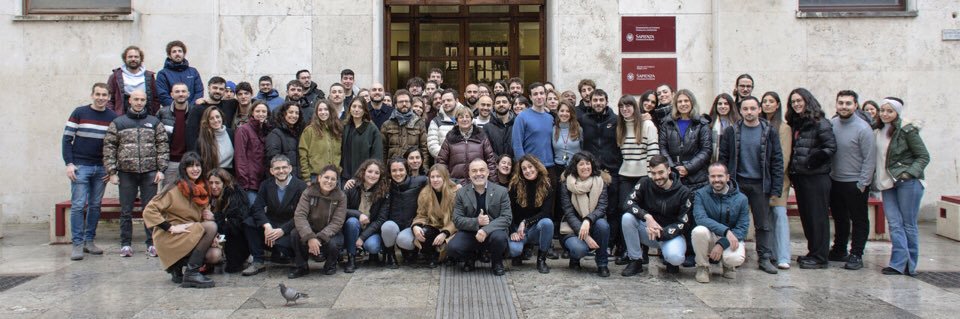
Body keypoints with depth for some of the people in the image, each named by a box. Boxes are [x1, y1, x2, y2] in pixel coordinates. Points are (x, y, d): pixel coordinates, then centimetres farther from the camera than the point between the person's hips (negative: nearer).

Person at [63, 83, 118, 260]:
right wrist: (69, 163, -9)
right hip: (80, 166, -3)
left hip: (101, 168, 3)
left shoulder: (113, 117, 5)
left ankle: (89, 241, 17)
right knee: (78, 205, -4)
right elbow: (67, 139, -1)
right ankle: (77, 245, 0)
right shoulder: (79, 113, -1)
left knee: (95, 205, 8)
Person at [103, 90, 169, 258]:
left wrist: (161, 169, -3)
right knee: (126, 211, 5)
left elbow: (163, 146, 6)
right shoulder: (118, 123, 8)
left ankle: (152, 243, 9)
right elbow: (109, 148, 4)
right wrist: (112, 172, -3)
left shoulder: (154, 122, 10)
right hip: (126, 173, 0)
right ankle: (125, 244, 13)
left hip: (149, 172, 0)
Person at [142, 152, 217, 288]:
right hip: (169, 238, -7)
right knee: (211, 226, -26)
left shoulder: (202, 190, 12)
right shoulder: (174, 188, -9)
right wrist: (171, 227, -21)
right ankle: (191, 273, -23)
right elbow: (149, 211, -14)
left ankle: (178, 266, 7)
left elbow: (201, 215, 25)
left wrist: (208, 216, 0)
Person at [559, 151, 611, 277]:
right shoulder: (566, 184, -6)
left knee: (602, 224, -33)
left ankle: (602, 263, -11)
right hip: (572, 230, -2)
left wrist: (588, 221, -35)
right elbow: (569, 213, -12)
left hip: (592, 226, 2)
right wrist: (585, 236, -24)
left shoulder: (600, 183, -1)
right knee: (580, 249, -35)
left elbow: (602, 208, -13)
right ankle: (574, 258, 6)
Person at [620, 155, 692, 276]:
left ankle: (668, 257, 8)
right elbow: (629, 203, -15)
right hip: (648, 230, 3)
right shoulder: (645, 183, -5)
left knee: (675, 258, -35)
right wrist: (647, 216, -32)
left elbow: (684, 224, -12)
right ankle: (636, 261, -11)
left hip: (671, 233, -2)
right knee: (627, 217, -26)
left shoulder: (684, 192, -11)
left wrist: (661, 233, -27)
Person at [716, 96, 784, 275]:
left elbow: (777, 162, 0)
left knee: (764, 224, 4)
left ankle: (765, 258, 12)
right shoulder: (731, 132, 0)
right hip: (737, 184, 0)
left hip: (760, 185, 0)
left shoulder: (769, 132, 1)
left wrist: (776, 189, -5)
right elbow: (723, 159, 1)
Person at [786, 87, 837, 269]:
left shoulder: (819, 123, -8)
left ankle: (819, 258, 2)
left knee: (817, 216, -3)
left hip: (816, 176, -8)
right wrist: (792, 171, 7)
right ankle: (813, 252, 22)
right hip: (799, 176, 8)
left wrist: (814, 159, -21)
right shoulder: (795, 124, 15)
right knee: (806, 215, 12)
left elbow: (831, 147, -13)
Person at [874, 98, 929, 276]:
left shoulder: (907, 130, -6)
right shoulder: (880, 131, 12)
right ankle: (899, 263, -4)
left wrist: (909, 173, -18)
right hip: (888, 183, 5)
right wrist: (876, 180, 9)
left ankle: (910, 265, 9)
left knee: (908, 224, 2)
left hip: (907, 182, -5)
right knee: (894, 224, -3)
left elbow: (924, 157, -6)